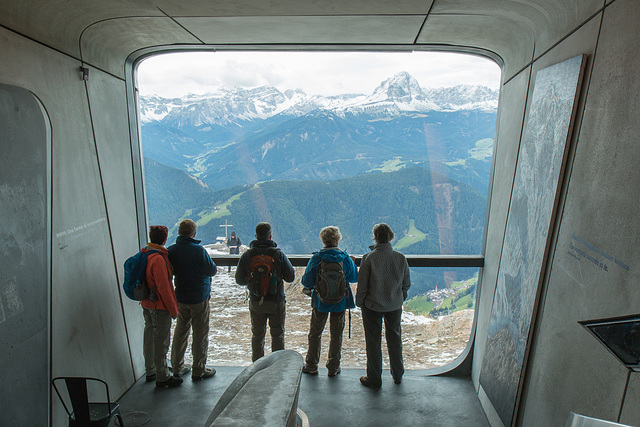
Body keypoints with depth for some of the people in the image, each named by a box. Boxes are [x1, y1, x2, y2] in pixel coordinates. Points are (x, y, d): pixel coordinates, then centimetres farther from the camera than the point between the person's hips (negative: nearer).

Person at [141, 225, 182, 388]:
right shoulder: (159, 259, -24)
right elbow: (164, 288, -23)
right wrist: (173, 309, -15)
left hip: (147, 304, 9)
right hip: (159, 307, -9)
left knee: (149, 336, 20)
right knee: (161, 341, 2)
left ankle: (150, 371, 35)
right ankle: (162, 377, 13)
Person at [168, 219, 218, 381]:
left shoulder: (171, 250, -4)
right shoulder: (198, 250, -21)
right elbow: (212, 270, -15)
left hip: (180, 297, 6)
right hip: (199, 298, -5)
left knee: (180, 331, 20)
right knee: (200, 334, 6)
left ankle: (177, 367, 32)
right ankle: (199, 371, 16)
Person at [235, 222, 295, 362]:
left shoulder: (247, 255, -7)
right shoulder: (278, 254, -12)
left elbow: (240, 280, 0)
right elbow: (290, 277, -8)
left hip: (256, 302, 2)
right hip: (276, 301, -2)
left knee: (257, 336, 17)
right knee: (277, 336, 13)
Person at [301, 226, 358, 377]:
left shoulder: (316, 258, -14)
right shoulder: (345, 258, -10)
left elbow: (307, 282, -13)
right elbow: (354, 277, 3)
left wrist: (310, 286, 9)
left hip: (320, 302, -1)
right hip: (340, 302, 1)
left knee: (315, 333, 16)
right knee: (336, 335, 14)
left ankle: (311, 366, 26)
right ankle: (333, 368, 24)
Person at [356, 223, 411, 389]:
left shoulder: (369, 258, -19)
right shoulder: (401, 258, -9)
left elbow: (362, 285, -13)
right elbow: (406, 283, 2)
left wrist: (359, 302, 2)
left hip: (372, 306, -3)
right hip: (395, 306, 4)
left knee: (373, 342, 12)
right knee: (395, 339, 22)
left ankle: (374, 379, 24)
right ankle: (397, 375, 38)